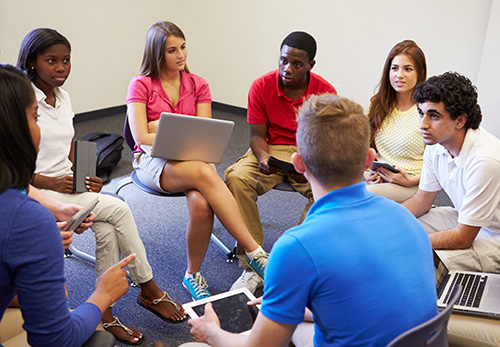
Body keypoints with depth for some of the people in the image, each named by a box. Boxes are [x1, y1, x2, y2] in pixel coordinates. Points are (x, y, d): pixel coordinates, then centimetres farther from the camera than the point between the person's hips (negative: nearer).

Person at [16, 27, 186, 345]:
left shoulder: (63, 98, 11)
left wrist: (86, 177, -1)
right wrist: (52, 183, -21)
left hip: (69, 185, 6)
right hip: (37, 192, -6)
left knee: (107, 229, -20)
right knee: (118, 209, -22)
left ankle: (105, 315, -5)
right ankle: (149, 290, -5)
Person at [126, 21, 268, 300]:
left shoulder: (198, 85, 10)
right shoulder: (141, 85, 1)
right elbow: (142, 138, -10)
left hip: (192, 159, 3)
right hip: (153, 162, -2)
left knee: (202, 205, -34)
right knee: (205, 174, -37)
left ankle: (193, 275, -11)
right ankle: (255, 252, -33)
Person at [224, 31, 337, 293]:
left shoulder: (325, 92, -7)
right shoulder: (261, 87, -6)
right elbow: (257, 135, -2)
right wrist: (263, 157, -25)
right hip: (271, 151, 1)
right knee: (236, 177, -30)